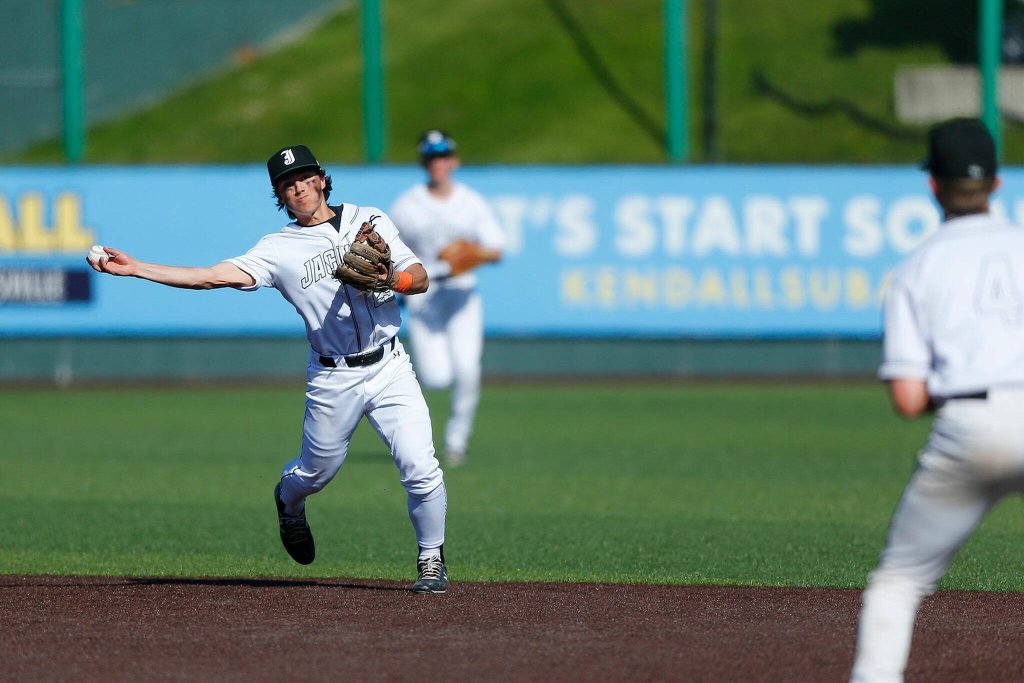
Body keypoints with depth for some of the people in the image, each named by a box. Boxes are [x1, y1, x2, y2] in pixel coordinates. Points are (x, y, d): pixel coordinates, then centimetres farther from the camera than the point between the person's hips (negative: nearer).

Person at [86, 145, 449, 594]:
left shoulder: (369, 220, 6)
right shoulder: (279, 249, 1)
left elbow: (420, 279, 3)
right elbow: (214, 276, -9)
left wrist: (391, 280, -20)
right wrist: (133, 268, -15)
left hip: (388, 368, 0)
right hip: (333, 379, 0)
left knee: (421, 469, -11)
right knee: (317, 471, 10)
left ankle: (431, 558, 11)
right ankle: (288, 501, 48)